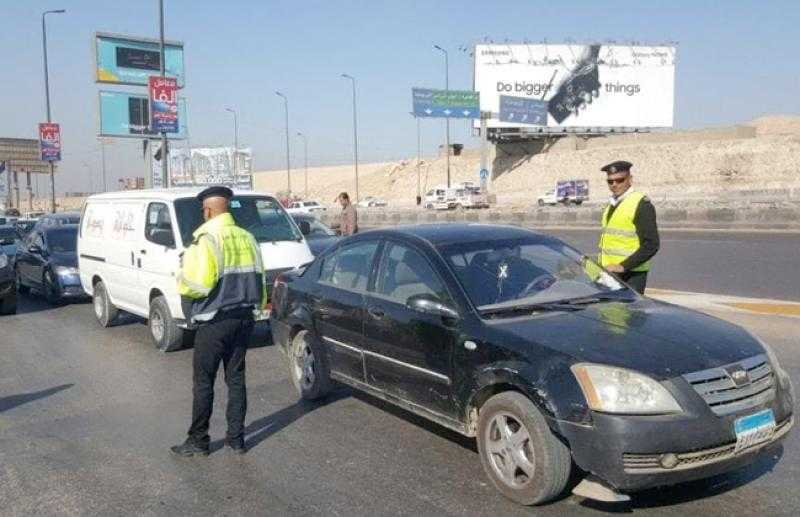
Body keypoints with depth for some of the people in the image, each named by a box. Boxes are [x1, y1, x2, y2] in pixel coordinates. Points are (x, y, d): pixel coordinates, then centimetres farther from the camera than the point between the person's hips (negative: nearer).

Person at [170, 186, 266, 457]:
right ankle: (236, 438, 19)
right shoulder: (247, 238, 6)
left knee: (204, 382, 5)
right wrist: (260, 304, 25)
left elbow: (197, 286, -22)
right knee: (236, 378, 13)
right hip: (244, 319, 6)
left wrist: (183, 278, -1)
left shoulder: (206, 241, -15)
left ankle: (198, 441, 14)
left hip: (214, 322, -6)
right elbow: (259, 280, 10)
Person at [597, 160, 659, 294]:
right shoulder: (611, 205, 17)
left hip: (631, 276, -8)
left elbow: (651, 245, -16)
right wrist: (602, 267, 13)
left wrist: (623, 266, -20)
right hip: (609, 274, 8)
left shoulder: (641, 204, -9)